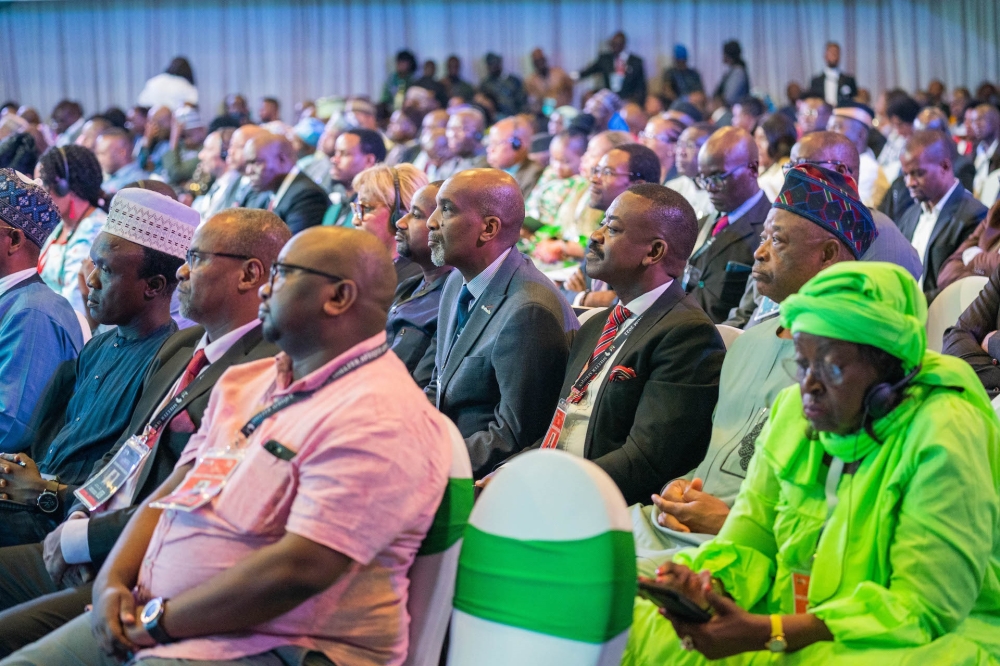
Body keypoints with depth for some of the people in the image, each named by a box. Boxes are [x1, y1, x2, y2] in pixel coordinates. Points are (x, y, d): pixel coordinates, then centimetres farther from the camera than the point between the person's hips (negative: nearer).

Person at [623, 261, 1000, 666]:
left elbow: (924, 607, -20)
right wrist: (708, 586, -19)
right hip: (798, 629, 6)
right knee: (629, 627, -9)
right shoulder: (794, 409, 3)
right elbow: (749, 541, 6)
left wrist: (767, 633, -26)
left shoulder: (946, 438, -18)